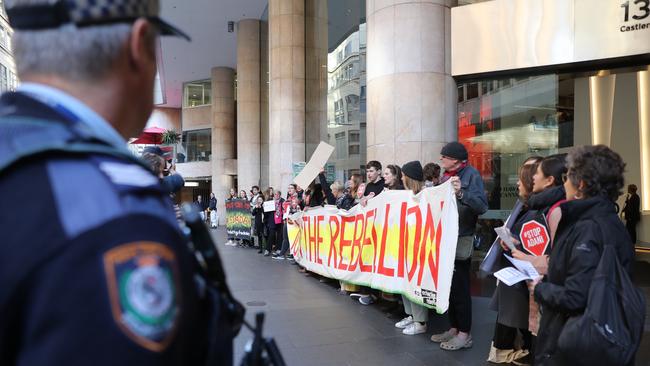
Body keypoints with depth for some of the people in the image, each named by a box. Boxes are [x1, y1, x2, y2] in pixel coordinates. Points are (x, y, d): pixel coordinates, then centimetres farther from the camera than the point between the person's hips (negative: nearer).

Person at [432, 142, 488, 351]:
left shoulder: (471, 174, -10)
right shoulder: (447, 175, 13)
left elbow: (482, 206, -23)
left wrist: (461, 193, -36)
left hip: (461, 240, -8)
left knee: (460, 288, 0)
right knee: (449, 286, 12)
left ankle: (464, 334, 11)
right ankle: (454, 329, 24)